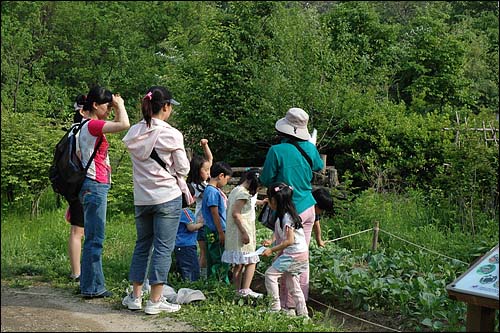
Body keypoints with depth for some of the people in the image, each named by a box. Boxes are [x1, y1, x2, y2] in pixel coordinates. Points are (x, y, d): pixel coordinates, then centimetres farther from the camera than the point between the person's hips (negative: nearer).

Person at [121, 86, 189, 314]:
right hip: (167, 197, -5)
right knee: (163, 248, 1)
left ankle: (135, 296, 21)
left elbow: (136, 161, 11)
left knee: (142, 245, 17)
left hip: (141, 198, 5)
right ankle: (155, 301, 3)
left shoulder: (133, 133, 3)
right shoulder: (171, 135, -12)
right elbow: (183, 168, -7)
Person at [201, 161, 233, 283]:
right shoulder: (212, 191, -17)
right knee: (221, 261, -5)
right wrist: (221, 233, -16)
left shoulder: (217, 190, 13)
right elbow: (214, 214, -18)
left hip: (220, 231, 10)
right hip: (215, 232, -10)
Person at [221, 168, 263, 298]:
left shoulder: (235, 190, 17)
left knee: (238, 264, 10)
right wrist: (244, 232, -21)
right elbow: (236, 213, -20)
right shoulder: (243, 193, -14)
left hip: (233, 235, 10)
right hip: (241, 233, -10)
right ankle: (245, 290, -10)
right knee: (251, 262, -6)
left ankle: (239, 291, 13)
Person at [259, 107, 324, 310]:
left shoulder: (277, 151, -16)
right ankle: (302, 301, 21)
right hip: (308, 208, 6)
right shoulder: (309, 148, 1)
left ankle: (288, 303, 8)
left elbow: (265, 180, -8)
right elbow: (319, 166, 23)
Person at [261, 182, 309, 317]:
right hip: (296, 255, 10)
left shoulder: (286, 217, -18)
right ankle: (303, 314, 17)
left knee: (270, 274, -8)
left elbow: (290, 241, -22)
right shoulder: (284, 215, 12)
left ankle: (275, 307, -5)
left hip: (294, 254, -10)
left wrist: (272, 250, -18)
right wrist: (272, 242, 8)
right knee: (293, 286, 13)